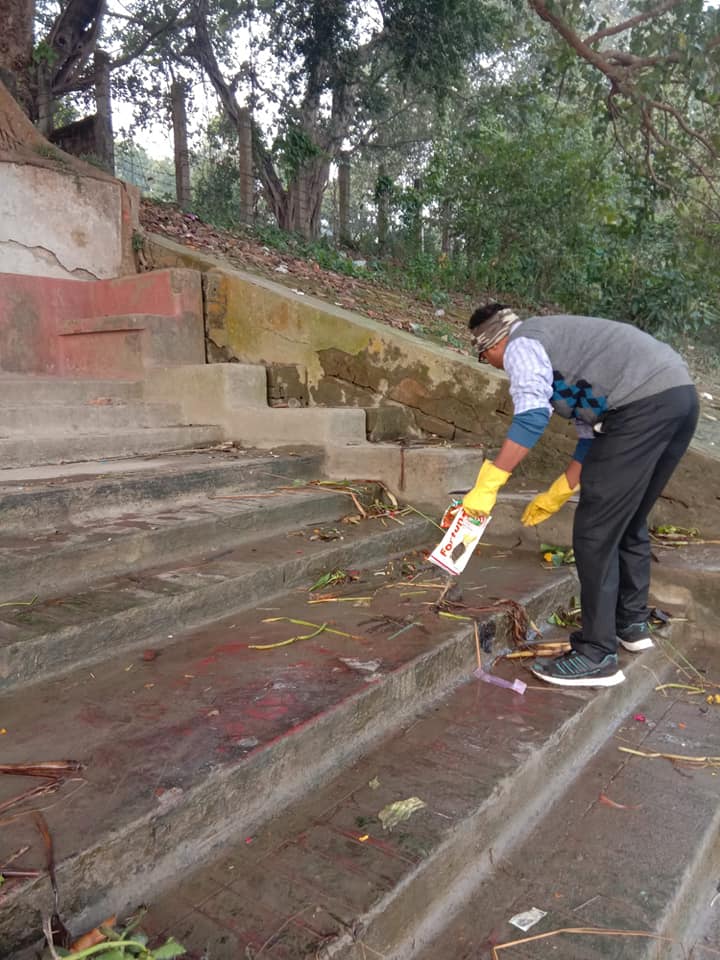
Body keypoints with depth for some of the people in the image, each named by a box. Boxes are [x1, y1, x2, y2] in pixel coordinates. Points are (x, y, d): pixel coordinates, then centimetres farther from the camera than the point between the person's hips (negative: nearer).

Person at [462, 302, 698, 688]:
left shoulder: (522, 343, 3)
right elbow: (593, 433, 29)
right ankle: (632, 623, 36)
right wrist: (558, 494, 31)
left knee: (596, 532, -3)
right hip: (681, 395, 10)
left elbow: (531, 417, -17)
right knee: (629, 522, 23)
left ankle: (597, 656, 3)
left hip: (644, 405, -10)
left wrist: (487, 485, -17)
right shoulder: (556, 345, 31)